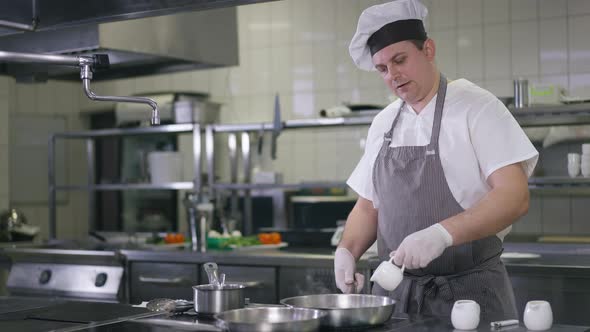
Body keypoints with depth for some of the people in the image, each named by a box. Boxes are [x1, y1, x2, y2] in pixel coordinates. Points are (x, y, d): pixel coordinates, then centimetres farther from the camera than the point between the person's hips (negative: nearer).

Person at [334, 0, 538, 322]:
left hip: (468, 290, -5)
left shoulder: (477, 107, -7)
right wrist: (347, 250, -3)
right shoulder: (383, 123, 10)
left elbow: (514, 196, -16)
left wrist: (441, 234, -29)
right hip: (395, 289, 5)